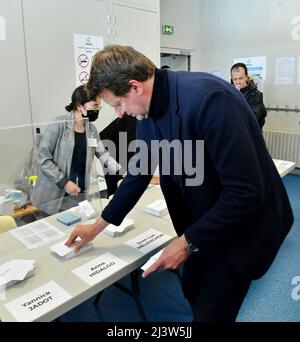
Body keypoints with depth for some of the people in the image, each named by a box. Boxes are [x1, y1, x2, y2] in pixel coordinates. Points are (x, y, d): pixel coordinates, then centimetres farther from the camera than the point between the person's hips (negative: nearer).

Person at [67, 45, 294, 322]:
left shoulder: (208, 98, -30)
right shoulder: (149, 110, -4)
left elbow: (246, 192, -30)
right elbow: (139, 172, 7)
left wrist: (189, 242, -21)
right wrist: (98, 225, 12)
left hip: (245, 222, -7)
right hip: (202, 220, 7)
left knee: (211, 312, 4)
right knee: (192, 291, 22)